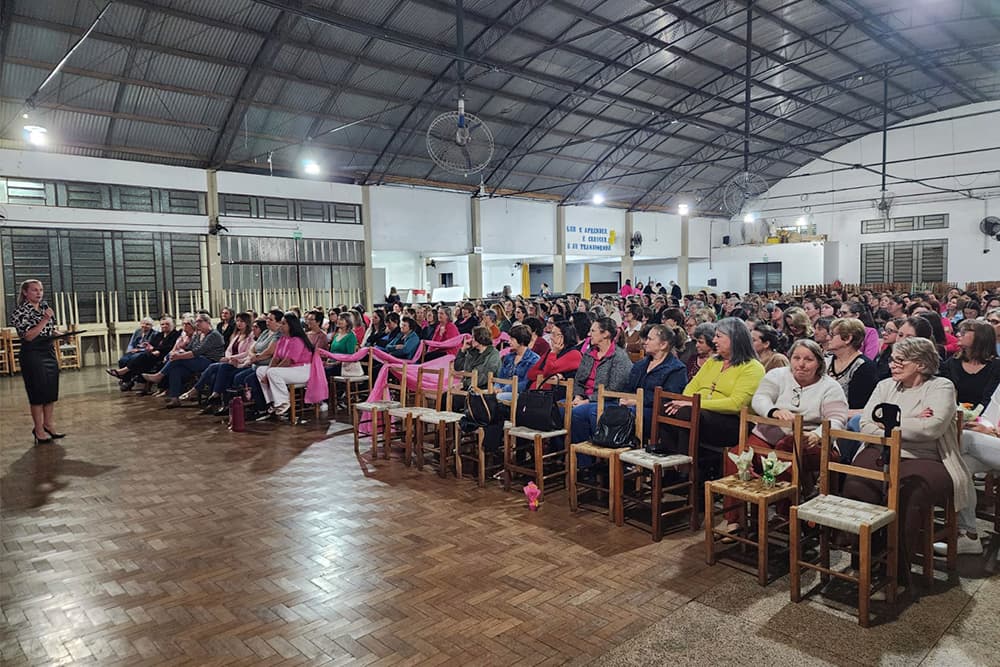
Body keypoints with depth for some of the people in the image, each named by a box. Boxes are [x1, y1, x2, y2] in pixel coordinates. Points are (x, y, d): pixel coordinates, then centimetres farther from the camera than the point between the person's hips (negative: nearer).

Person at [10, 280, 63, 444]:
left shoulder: (45, 308, 12)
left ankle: (49, 426, 20)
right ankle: (39, 431, 6)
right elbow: (28, 336, -16)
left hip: (49, 353, 7)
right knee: (38, 394, -2)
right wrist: (44, 320, -21)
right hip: (32, 356, -7)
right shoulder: (21, 312, -9)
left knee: (51, 393, 9)